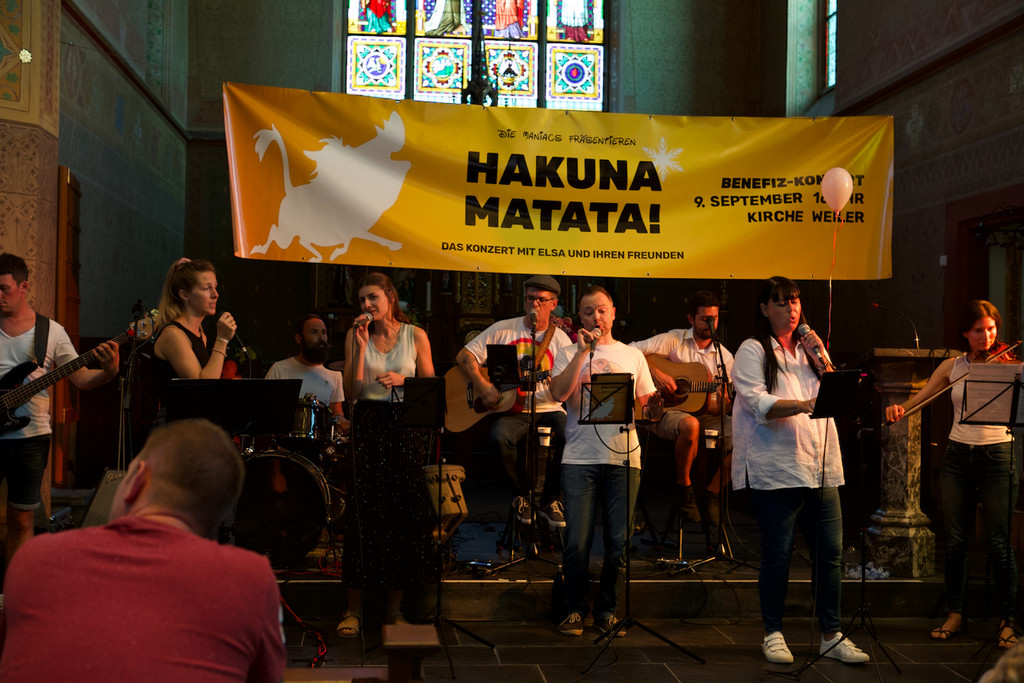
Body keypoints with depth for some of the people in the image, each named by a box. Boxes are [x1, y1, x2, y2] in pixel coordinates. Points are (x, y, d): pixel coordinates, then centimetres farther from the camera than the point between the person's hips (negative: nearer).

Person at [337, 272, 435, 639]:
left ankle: (394, 606, 12)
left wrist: (402, 380, -11)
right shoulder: (355, 336, 5)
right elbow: (352, 392, -4)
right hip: (369, 426, 0)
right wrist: (361, 346, -10)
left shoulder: (416, 336, 5)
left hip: (408, 429, 0)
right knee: (364, 512, -7)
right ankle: (354, 608, 0)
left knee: (405, 513, 0)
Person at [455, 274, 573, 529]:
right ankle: (526, 494, -5)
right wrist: (483, 387, -11)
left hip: (548, 410, 1)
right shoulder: (503, 329, 6)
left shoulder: (560, 340, 5)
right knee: (501, 436, -33)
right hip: (510, 410, 0)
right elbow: (463, 356, 2)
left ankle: (550, 499, -5)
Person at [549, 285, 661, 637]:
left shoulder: (632, 355, 15)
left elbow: (647, 407, 14)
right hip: (580, 458, -2)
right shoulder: (569, 355, 9)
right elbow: (559, 393, -10)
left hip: (624, 459, 2)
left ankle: (607, 611, 16)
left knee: (619, 542, 1)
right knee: (576, 542, -3)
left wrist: (655, 404, -9)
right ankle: (576, 609, 13)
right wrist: (584, 351, -9)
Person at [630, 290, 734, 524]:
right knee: (690, 425, -40)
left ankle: (711, 494, -6)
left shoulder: (724, 357, 9)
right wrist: (655, 372, -19)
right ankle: (684, 488, -15)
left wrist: (725, 402, -18)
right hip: (666, 412, -4)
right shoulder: (673, 341, -1)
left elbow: (723, 407, 6)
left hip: (703, 414, 4)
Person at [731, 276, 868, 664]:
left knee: (830, 551, 4)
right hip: (776, 468, -6)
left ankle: (831, 636, 13)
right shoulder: (753, 351, 1)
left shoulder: (807, 348, 20)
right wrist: (803, 405, -27)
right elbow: (758, 403, -13)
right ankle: (773, 633, 13)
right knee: (778, 554, -1)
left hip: (820, 467, 6)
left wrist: (821, 361, 2)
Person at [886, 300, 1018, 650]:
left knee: (1000, 543, -2)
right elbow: (919, 399, 8)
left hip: (996, 456, -3)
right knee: (956, 541, 7)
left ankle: (1006, 621, 10)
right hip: (958, 456, 3)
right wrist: (899, 408, -13)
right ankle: (954, 614, 20)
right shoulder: (952, 367, 8)